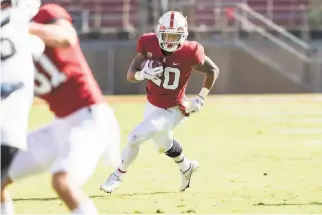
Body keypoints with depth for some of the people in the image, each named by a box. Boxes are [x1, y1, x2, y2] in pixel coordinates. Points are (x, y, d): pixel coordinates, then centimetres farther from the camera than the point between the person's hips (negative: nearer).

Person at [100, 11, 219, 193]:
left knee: (135, 137, -17)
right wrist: (143, 74, -35)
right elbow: (130, 75, -13)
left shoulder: (188, 53, -27)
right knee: (164, 144, 29)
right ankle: (187, 167, 58)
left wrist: (201, 98, -9)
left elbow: (213, 71, -10)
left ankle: (118, 176, 6)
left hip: (171, 111, -6)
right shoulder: (150, 45, -16)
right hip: (153, 105, 6)